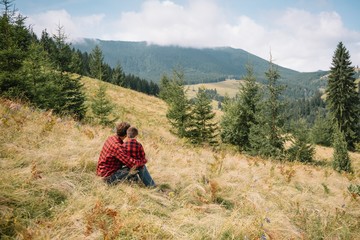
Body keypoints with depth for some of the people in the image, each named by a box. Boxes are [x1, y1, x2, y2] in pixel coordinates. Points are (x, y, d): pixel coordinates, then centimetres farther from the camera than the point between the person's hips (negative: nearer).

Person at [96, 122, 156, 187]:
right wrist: (144, 160, -11)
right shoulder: (117, 147, -27)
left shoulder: (110, 138, 0)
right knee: (141, 166, -10)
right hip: (110, 177, -9)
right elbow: (133, 164, -29)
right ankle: (152, 187, 4)